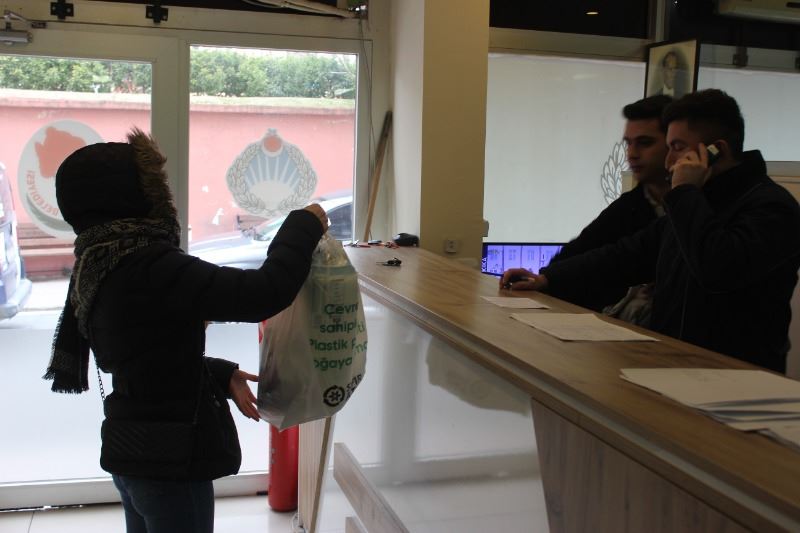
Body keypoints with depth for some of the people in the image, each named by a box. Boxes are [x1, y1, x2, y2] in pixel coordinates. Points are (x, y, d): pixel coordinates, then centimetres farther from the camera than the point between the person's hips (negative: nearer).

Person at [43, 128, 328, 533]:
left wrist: (221, 376, 7)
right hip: (170, 458, -9)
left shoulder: (99, 267, 4)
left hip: (132, 452, 9)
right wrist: (305, 225, -16)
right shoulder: (148, 267, -25)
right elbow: (266, 292, -31)